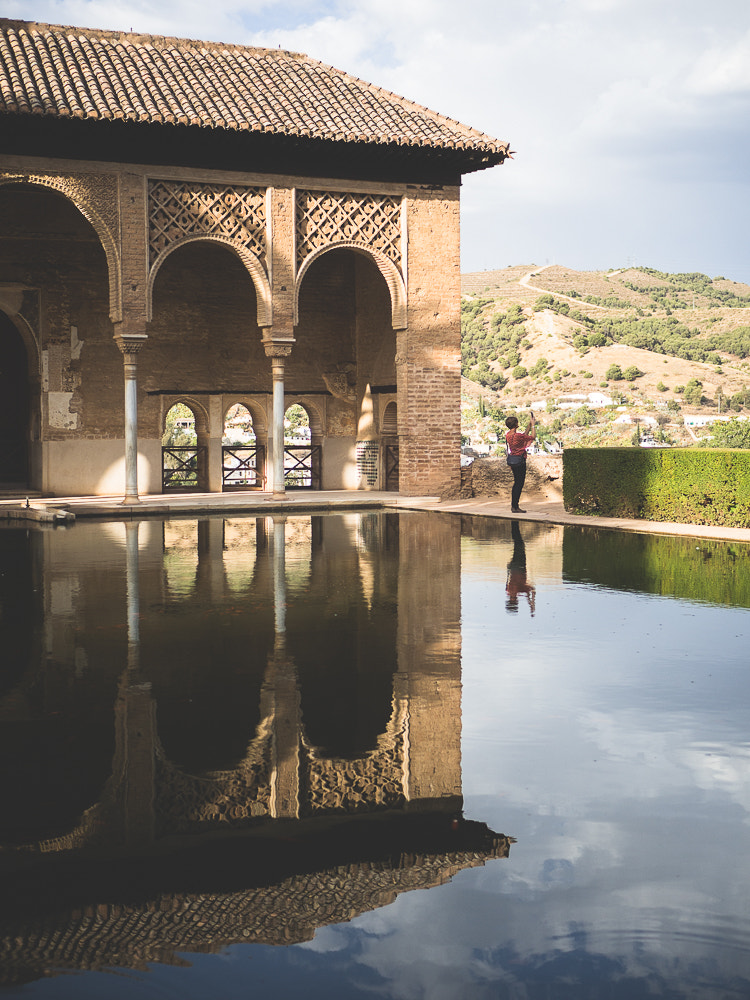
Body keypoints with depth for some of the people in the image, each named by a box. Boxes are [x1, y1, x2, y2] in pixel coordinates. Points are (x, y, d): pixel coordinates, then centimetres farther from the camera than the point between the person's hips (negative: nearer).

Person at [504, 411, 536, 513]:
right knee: (519, 484, -2)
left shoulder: (508, 435, 6)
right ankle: (515, 507, 0)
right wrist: (533, 425, -1)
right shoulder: (517, 435, -20)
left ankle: (513, 506, 21)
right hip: (519, 460, -9)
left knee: (517, 483, 17)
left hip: (511, 459, 9)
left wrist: (529, 425, 20)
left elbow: (525, 436, 19)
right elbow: (533, 437, -10)